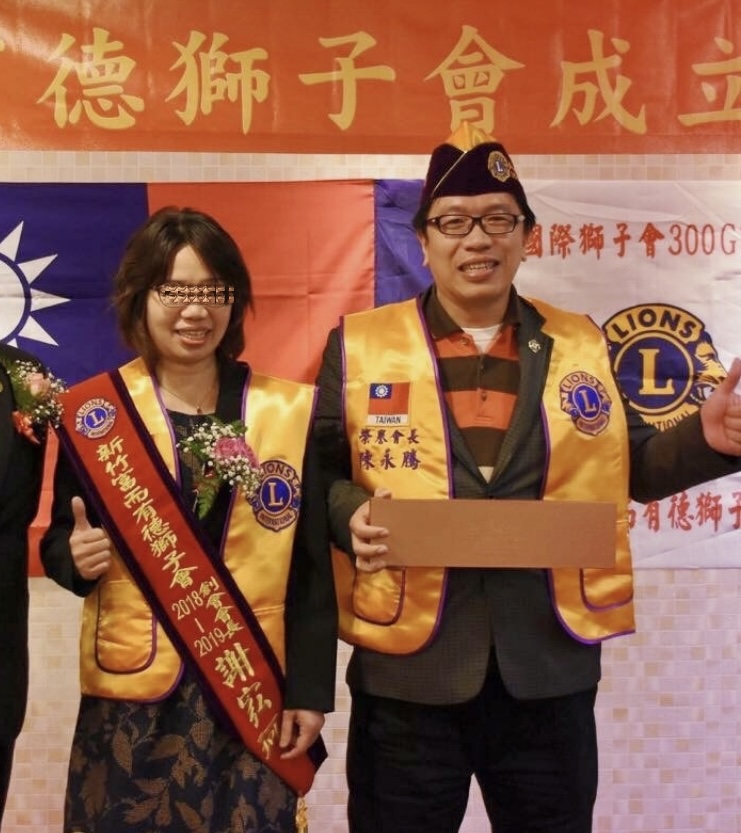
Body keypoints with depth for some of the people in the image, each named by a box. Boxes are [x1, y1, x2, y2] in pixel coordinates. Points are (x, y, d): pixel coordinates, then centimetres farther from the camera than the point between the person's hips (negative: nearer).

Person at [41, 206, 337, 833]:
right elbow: (59, 542, 7)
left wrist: (309, 690, -1)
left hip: (254, 696, 0)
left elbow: (312, 570, 1)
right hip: (131, 698, 0)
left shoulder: (289, 411, 0)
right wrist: (75, 556, -15)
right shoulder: (92, 412, -1)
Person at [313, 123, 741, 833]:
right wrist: (349, 513, -20)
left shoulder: (581, 346, 7)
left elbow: (626, 468, 9)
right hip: (408, 667, -1)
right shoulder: (360, 344, 1)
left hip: (550, 666, 2)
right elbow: (318, 470, 1)